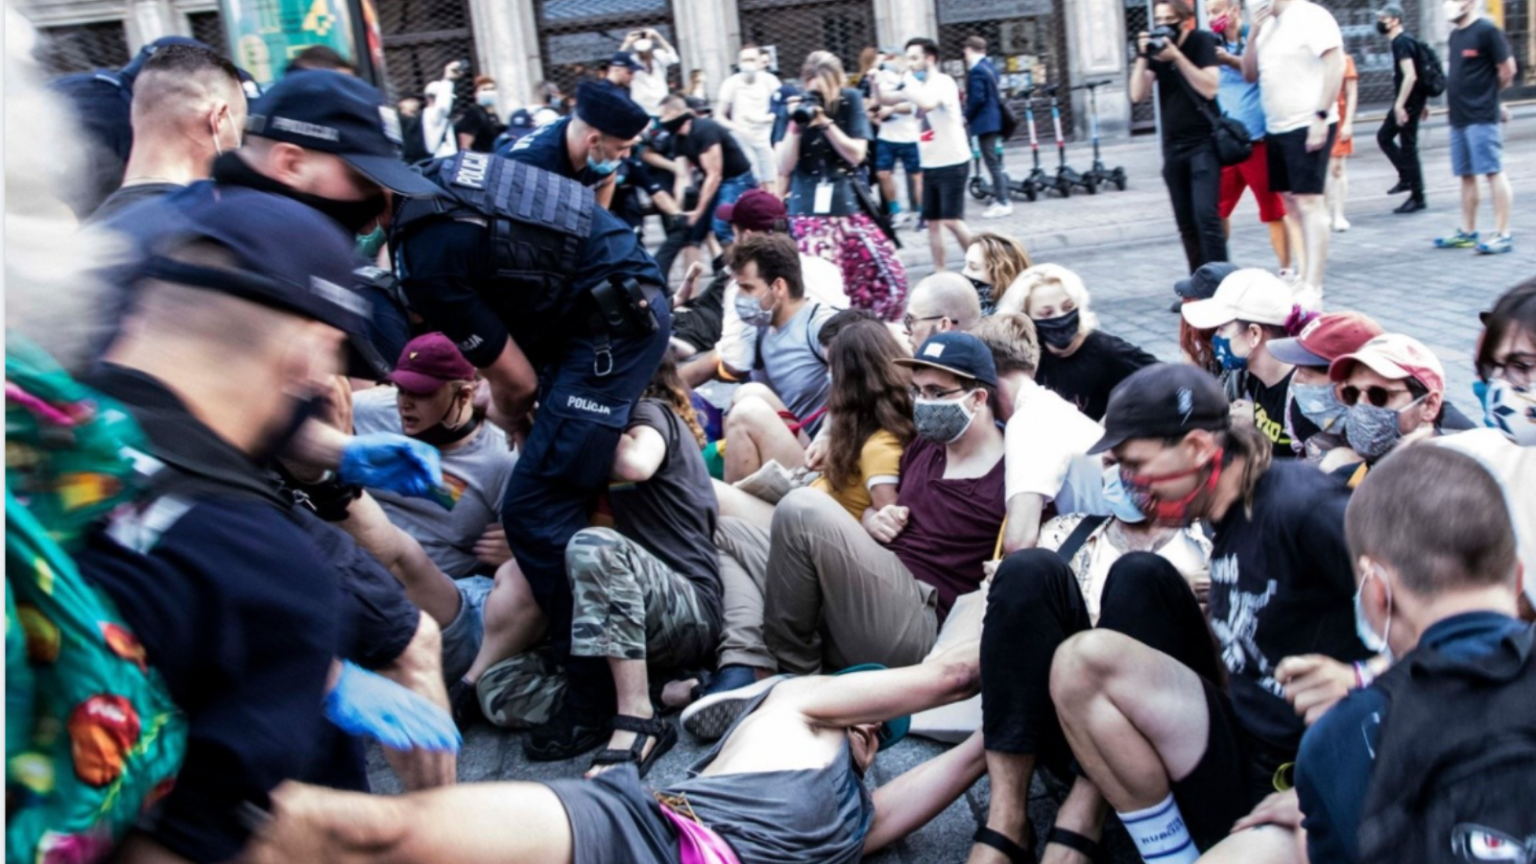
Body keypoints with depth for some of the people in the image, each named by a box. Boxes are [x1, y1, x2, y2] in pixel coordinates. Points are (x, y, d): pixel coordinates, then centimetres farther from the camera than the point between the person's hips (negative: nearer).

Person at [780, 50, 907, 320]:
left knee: (888, 277, -1)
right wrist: (795, 125, -17)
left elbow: (856, 154, -6)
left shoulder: (850, 100, 0)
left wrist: (825, 122, -17)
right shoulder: (792, 105, -3)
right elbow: (784, 168, -5)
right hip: (809, 210, -2)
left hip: (850, 205, 2)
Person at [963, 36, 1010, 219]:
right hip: (994, 119, 10)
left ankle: (1003, 202, -6)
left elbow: (977, 98, -21)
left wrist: (967, 117, -8)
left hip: (984, 122, -10)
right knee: (995, 161, 15)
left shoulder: (975, 70, -16)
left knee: (992, 163, -7)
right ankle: (1001, 199, 21)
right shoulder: (989, 66, 13)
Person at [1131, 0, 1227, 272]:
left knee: (1206, 216, -16)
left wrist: (1176, 56, -22)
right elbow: (1138, 95, -4)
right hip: (1173, 145, 5)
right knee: (1186, 223, 8)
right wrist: (1142, 57, -16)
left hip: (1203, 143, -5)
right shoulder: (1156, 47, 5)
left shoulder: (1201, 41, -6)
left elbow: (1210, 89, -19)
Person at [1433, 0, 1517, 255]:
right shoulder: (1455, 34, 14)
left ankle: (1502, 235, -5)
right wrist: (1454, 97, 10)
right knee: (1466, 175, 13)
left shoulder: (1487, 30, -11)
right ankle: (1467, 232, 21)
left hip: (1482, 117, -8)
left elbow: (1507, 69, -10)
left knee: (1493, 172, -6)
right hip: (1458, 117, 8)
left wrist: (1487, 93, 3)